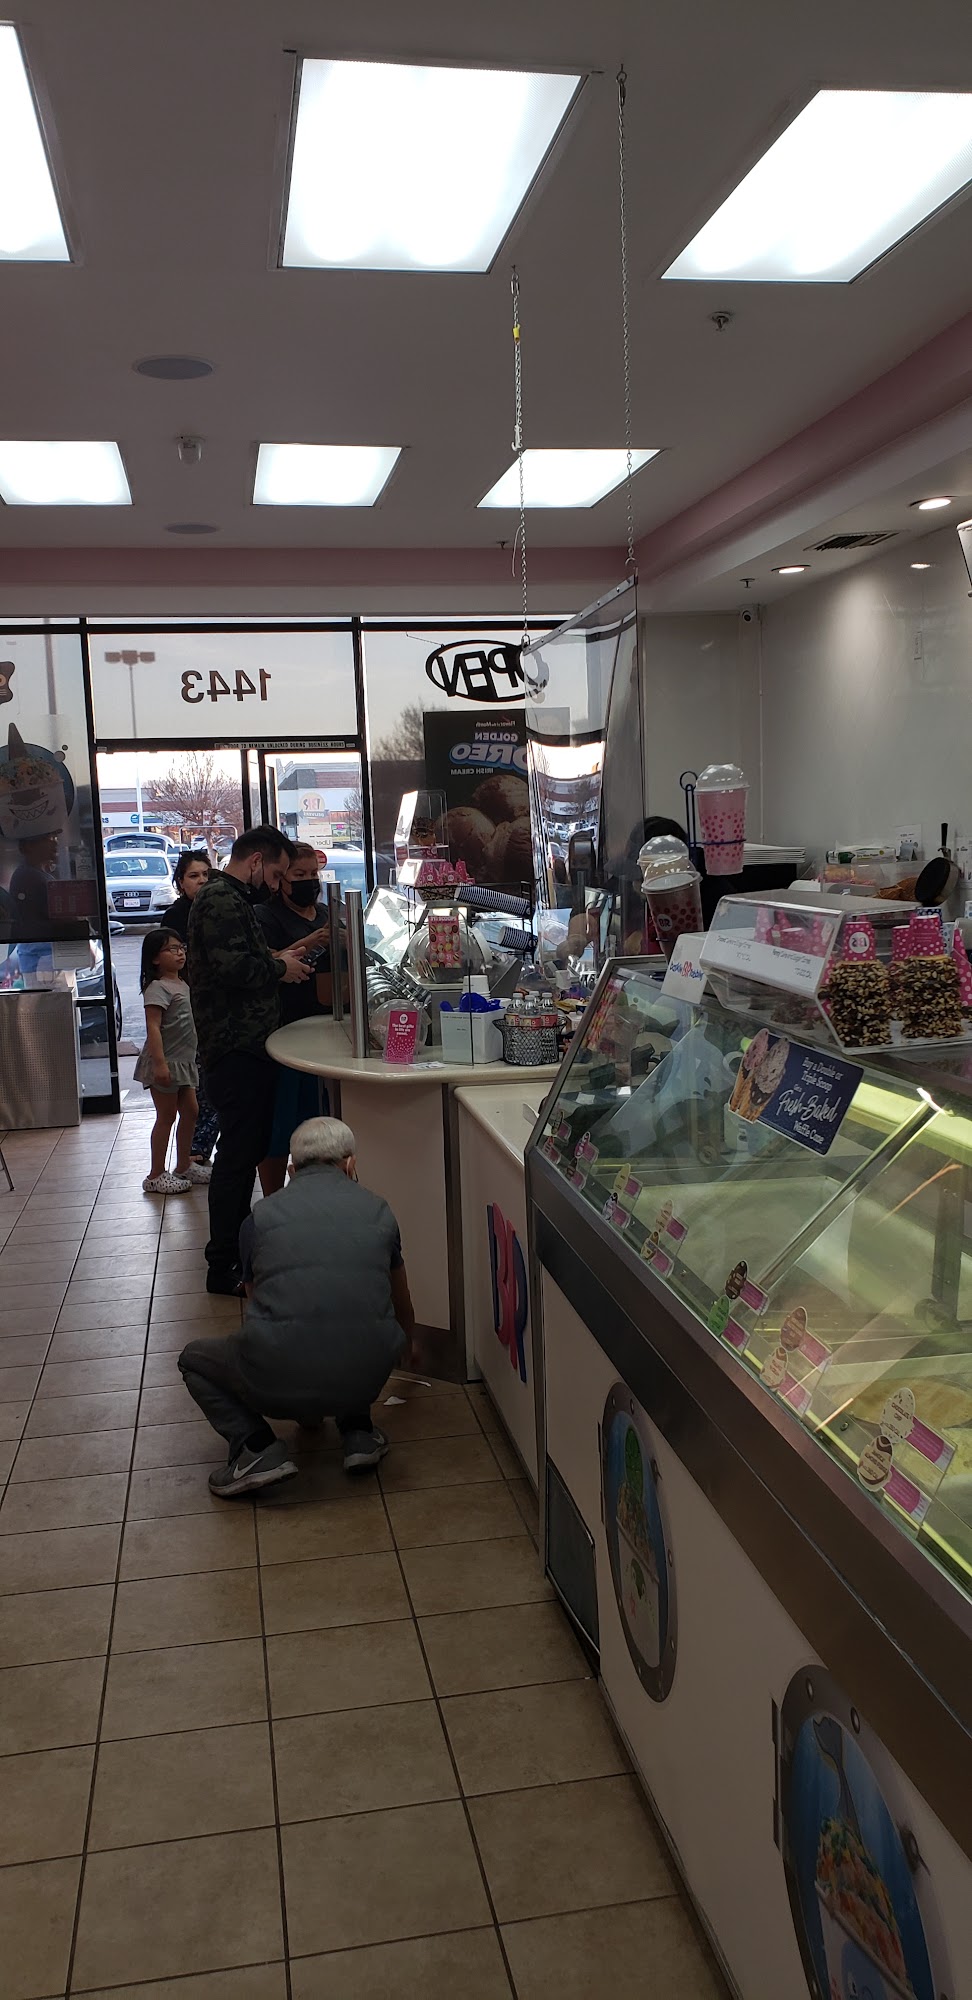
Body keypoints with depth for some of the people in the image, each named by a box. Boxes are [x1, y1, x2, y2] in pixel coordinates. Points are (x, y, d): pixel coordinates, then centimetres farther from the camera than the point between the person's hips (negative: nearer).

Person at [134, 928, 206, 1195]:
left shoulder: (182, 984, 12)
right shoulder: (157, 988, -15)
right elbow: (153, 1027, -22)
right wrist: (159, 1063, -28)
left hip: (183, 1061, 9)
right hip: (165, 1063, -9)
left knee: (189, 1112, 13)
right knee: (166, 1117, -2)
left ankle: (184, 1166, 27)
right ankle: (156, 1176, 7)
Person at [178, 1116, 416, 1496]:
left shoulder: (260, 1217, 12)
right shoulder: (377, 1209, 14)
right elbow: (401, 1307, 33)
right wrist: (407, 1349, 58)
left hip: (279, 1381, -2)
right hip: (364, 1379, 3)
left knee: (194, 1359, 27)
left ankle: (255, 1447, 5)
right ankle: (357, 1432, 19)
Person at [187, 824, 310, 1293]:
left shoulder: (232, 898, 20)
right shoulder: (220, 899, -14)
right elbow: (231, 965, -26)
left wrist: (277, 959, 10)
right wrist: (279, 967, -11)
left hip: (246, 1045, 11)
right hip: (236, 1046, -11)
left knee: (247, 1148, 16)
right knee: (238, 1152, -6)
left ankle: (237, 1246, 27)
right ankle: (224, 1267, 2)